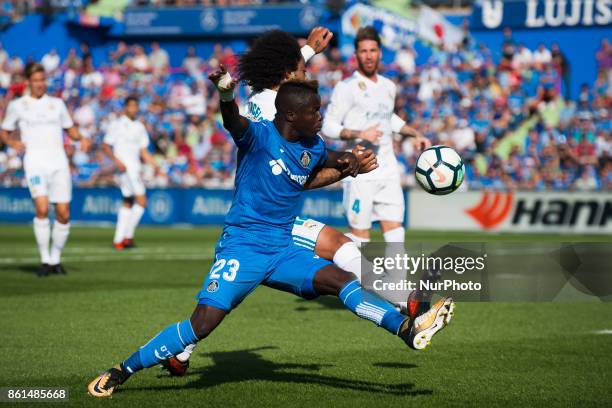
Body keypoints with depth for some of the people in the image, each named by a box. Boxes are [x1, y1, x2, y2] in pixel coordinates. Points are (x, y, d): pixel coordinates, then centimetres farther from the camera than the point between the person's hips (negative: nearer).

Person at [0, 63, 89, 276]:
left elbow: (70, 129, 24)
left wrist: (81, 138, 2)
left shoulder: (57, 104, 16)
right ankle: (45, 260, -12)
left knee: (63, 214, -4)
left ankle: (55, 259, 14)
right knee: (42, 208, -21)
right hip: (35, 163, -3)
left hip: (59, 163, 3)